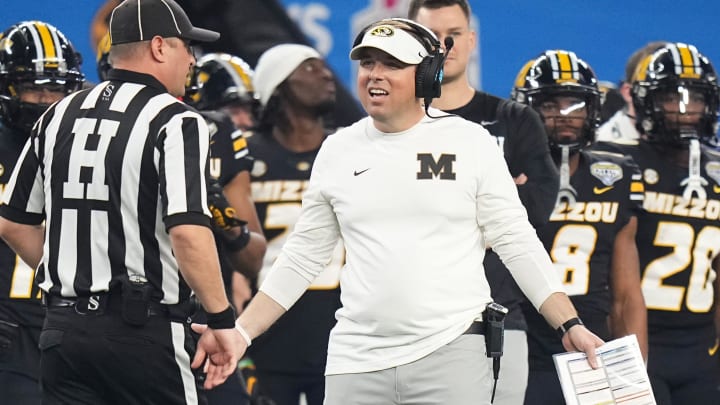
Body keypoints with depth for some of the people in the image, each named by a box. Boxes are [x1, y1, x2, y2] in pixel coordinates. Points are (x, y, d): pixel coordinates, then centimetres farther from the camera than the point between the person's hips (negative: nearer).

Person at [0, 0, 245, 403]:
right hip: (145, 332, -6)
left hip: (64, 325, 6)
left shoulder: (59, 117, 12)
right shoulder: (175, 121, -9)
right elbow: (187, 231, -20)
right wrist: (222, 320, -13)